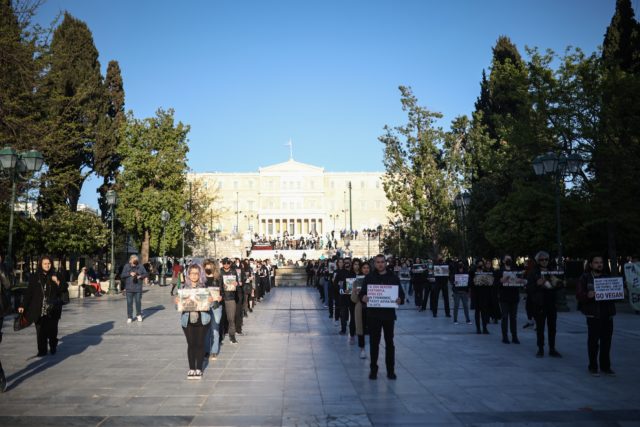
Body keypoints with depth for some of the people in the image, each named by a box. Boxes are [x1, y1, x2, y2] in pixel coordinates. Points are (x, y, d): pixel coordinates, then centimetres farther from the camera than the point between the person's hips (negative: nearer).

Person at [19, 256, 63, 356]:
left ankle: (53, 346, 24)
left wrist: (58, 282, -13)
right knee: (41, 331, -1)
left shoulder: (54, 277, 5)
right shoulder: (35, 277, 3)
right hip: (39, 310, 0)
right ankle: (42, 350, 12)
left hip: (52, 310, 0)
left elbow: (62, 292, 4)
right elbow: (29, 293, 2)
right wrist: (23, 306, -5)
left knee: (52, 330, 2)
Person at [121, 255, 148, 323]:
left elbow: (145, 274, 8)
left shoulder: (140, 267, -1)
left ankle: (139, 315, 25)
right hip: (129, 288, 0)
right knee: (129, 303, 2)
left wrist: (141, 276, -12)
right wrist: (129, 274, -16)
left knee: (138, 301, 6)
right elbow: (122, 275, -2)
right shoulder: (126, 266, -1)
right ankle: (129, 317, 10)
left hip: (138, 288, 0)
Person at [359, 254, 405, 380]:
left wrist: (400, 299, -18)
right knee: (373, 342, 5)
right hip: (373, 314, 0)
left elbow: (401, 294, 5)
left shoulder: (393, 277, 4)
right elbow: (362, 293, 2)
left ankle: (391, 370, 15)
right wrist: (363, 298, -22)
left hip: (389, 314, 0)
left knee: (389, 342, 7)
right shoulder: (369, 277, 4)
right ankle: (373, 369, 15)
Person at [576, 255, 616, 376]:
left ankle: (605, 366, 17)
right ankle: (593, 367, 8)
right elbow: (578, 294, -7)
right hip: (593, 314, -4)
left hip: (607, 314, 4)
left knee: (606, 341, 7)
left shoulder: (607, 277, 16)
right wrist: (587, 295, -27)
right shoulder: (585, 278, 1)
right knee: (593, 341, 0)